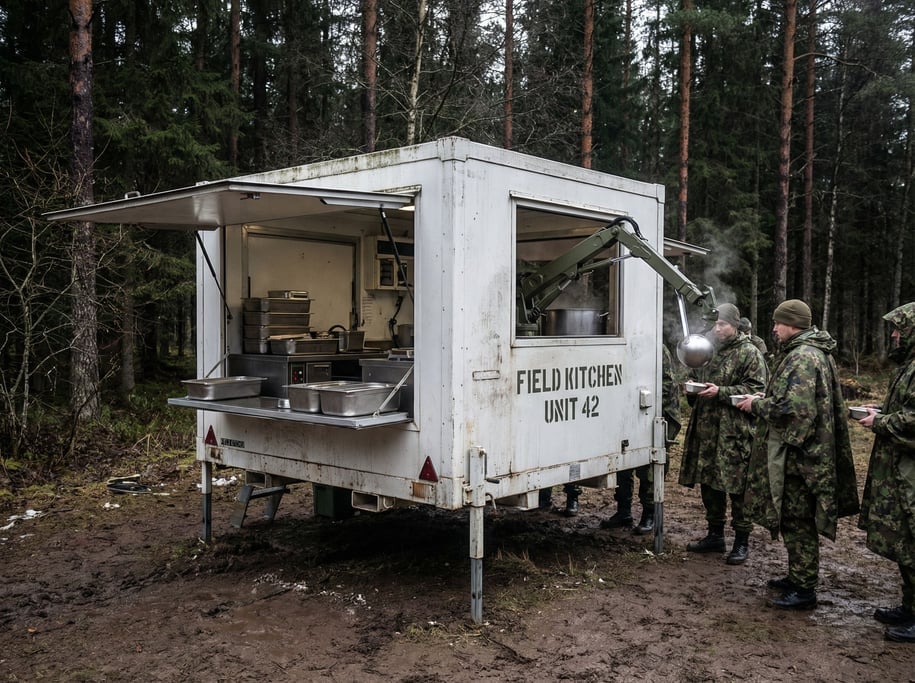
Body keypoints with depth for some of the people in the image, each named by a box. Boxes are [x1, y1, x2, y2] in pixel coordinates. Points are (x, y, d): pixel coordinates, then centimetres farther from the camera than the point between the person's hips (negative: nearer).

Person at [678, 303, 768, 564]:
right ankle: (715, 535, 26)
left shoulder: (749, 353, -3)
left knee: (737, 486, -3)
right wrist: (693, 390, 6)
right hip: (706, 429, 7)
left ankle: (742, 542, 9)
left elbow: (757, 390, -11)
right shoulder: (710, 351, 17)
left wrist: (720, 392, -19)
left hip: (735, 432, -7)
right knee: (708, 483, 12)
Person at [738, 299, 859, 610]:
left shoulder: (801, 358, -19)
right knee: (798, 519, 19)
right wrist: (765, 399, 10)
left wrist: (756, 404, -12)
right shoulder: (817, 353, 15)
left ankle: (803, 590, 7)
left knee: (796, 520, -2)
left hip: (797, 453, -11)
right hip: (809, 449, 11)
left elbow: (791, 408, -27)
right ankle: (798, 576, 31)